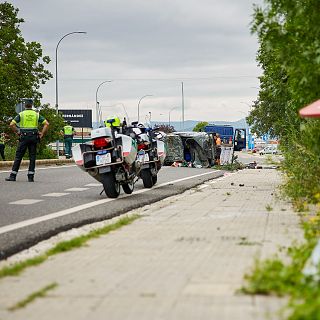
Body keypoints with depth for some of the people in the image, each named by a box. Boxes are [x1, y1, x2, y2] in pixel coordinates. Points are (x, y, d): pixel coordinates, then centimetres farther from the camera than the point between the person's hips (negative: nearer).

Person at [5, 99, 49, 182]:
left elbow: (12, 124, -8)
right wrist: (41, 134, 2)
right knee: (32, 157, 5)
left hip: (24, 137, -1)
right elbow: (46, 124, 0)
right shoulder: (36, 114, 6)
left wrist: (17, 132, 3)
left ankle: (13, 176, 2)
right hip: (34, 137, 1)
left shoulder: (21, 114, 1)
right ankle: (31, 177, 2)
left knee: (18, 156, 3)